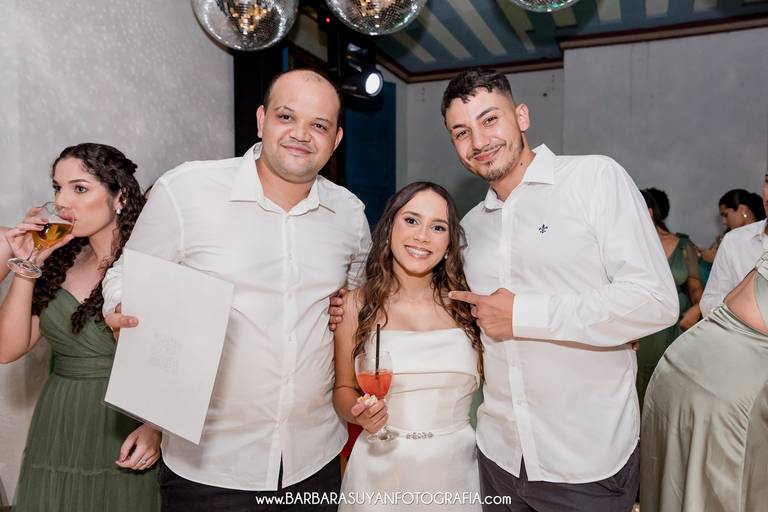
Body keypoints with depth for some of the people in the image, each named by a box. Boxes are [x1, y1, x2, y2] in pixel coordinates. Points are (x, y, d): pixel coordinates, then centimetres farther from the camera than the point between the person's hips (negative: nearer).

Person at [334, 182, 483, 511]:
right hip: (381, 474, 0)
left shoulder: (465, 304, -6)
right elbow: (343, 390, 1)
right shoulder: (356, 306, -8)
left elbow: (488, 384, 6)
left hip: (456, 470, 1)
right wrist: (359, 413, -17)